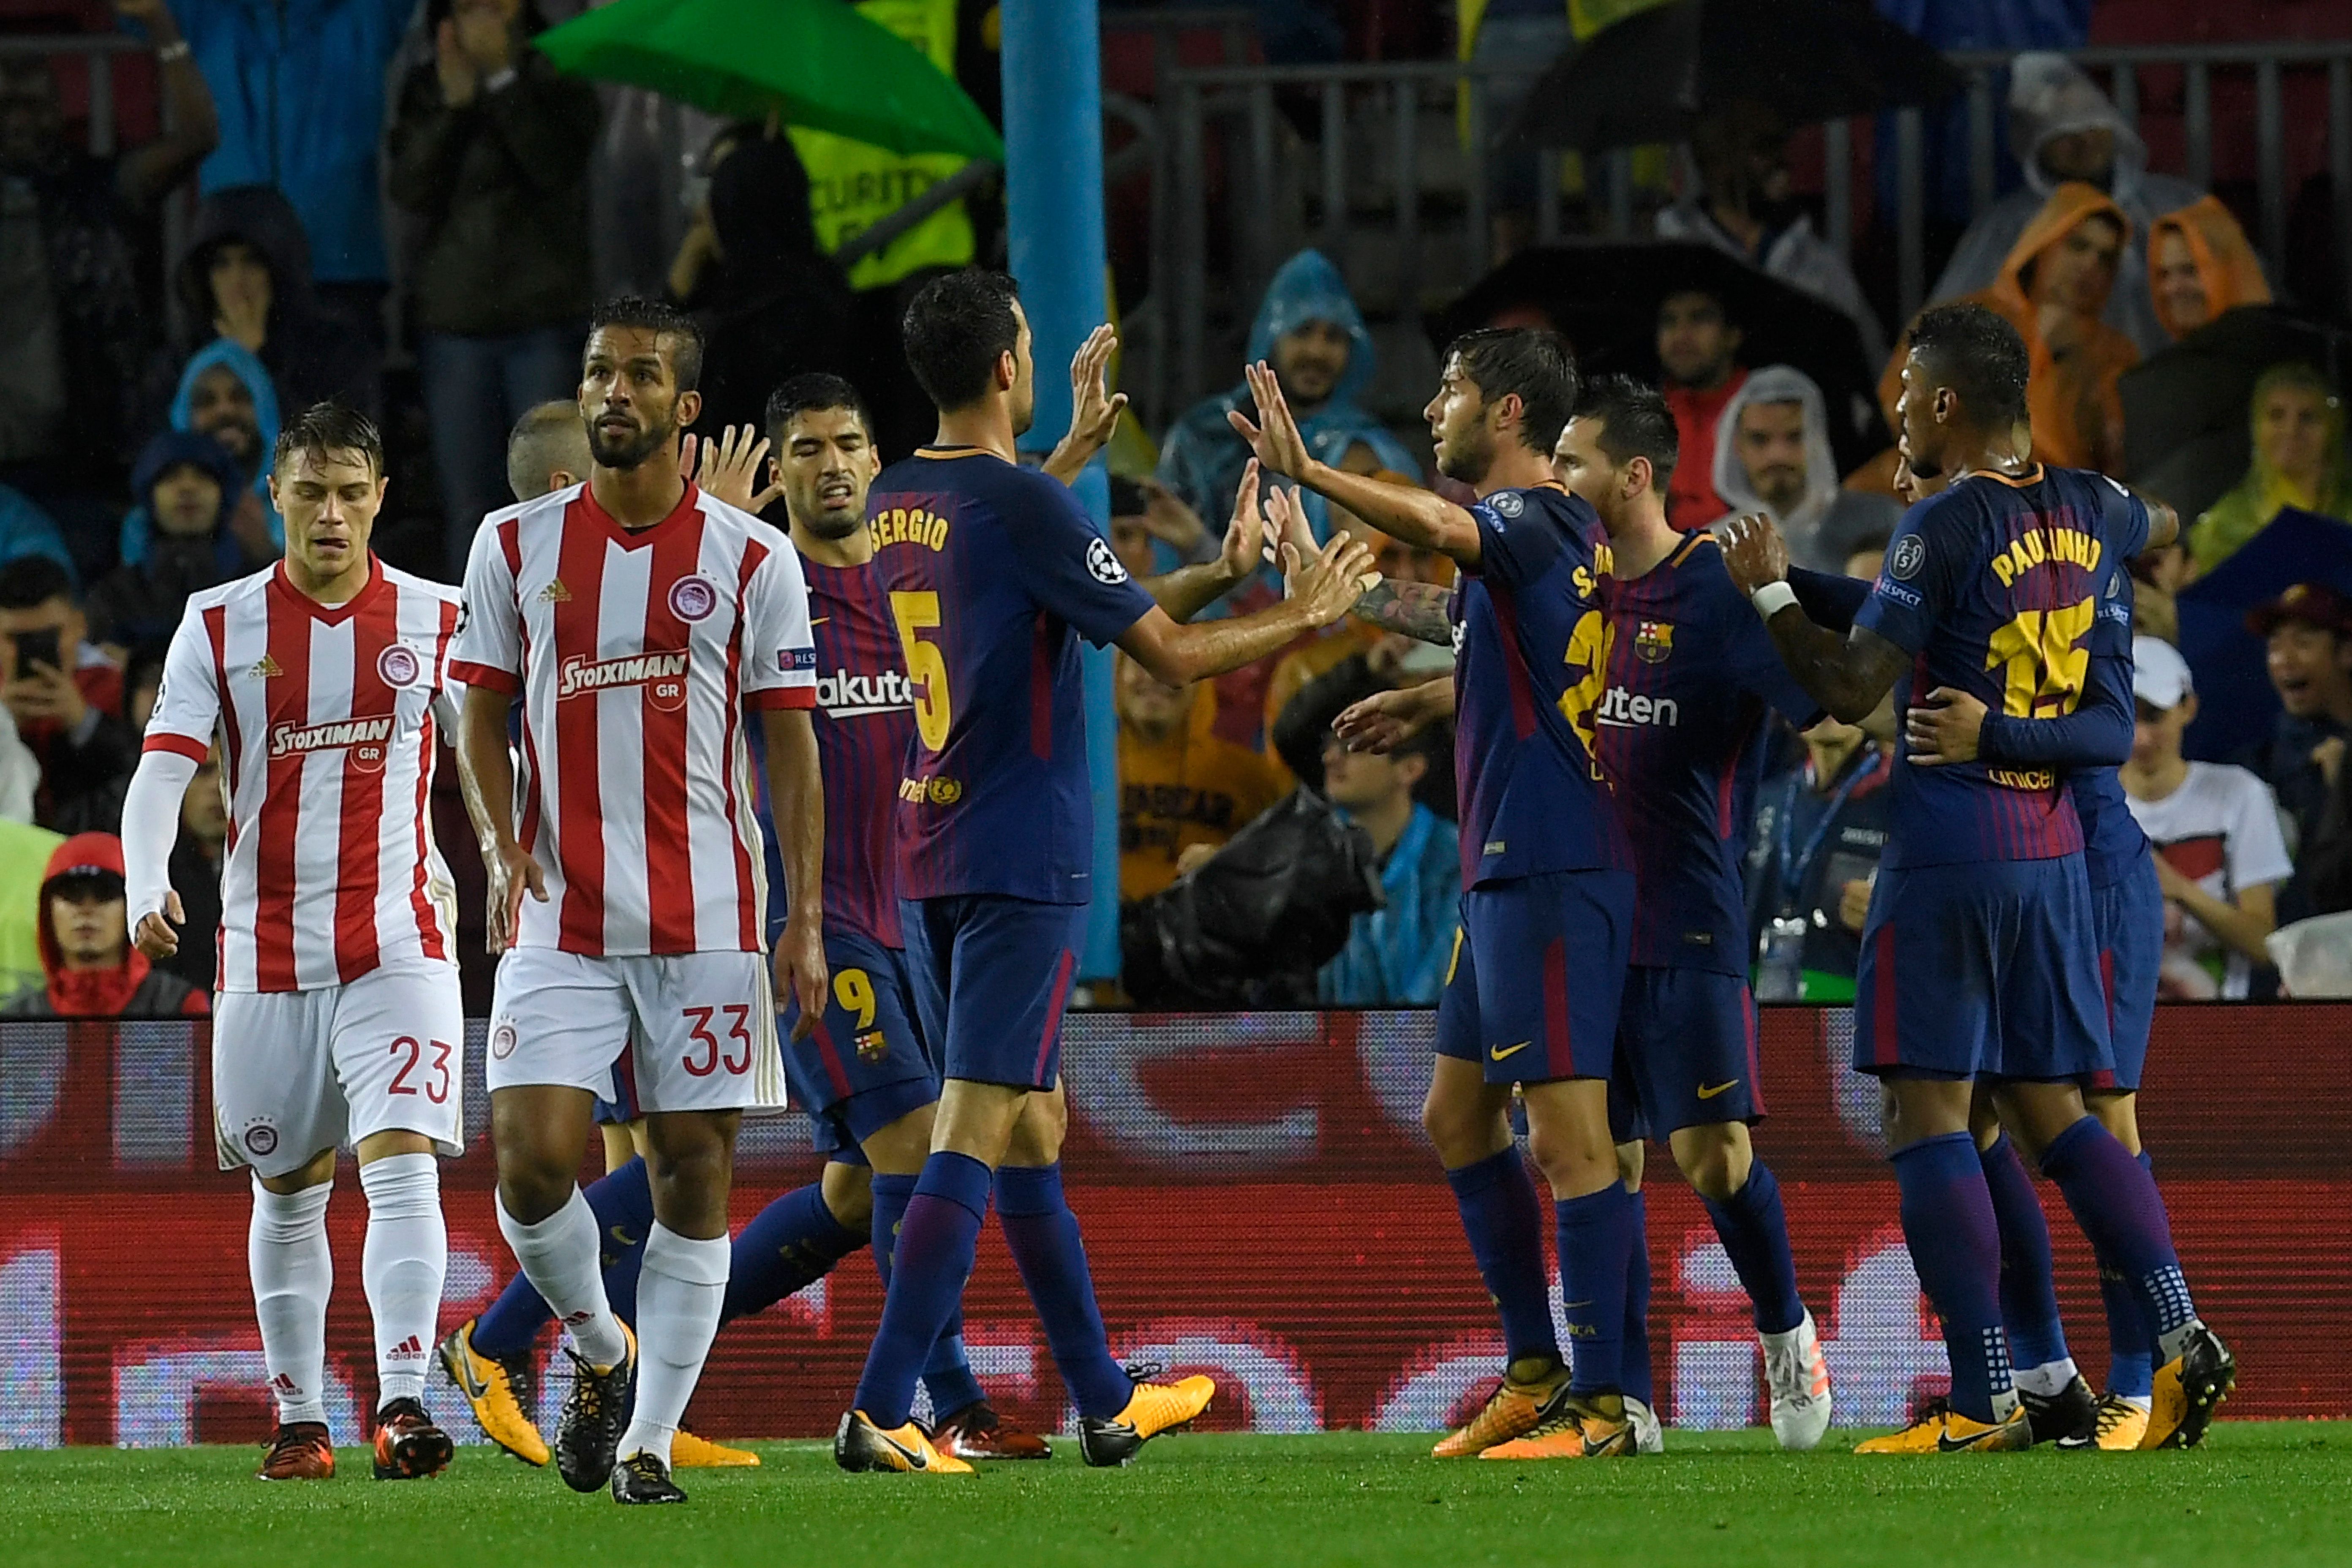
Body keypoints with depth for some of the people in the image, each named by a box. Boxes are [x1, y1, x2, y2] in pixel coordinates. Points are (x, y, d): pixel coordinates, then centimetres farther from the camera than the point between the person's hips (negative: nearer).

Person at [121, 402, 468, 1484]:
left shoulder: (434, 620, 3)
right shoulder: (219, 627, 1)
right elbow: (161, 772, -7)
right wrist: (146, 888, -24)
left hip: (398, 943, -1)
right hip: (266, 949, 1)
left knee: (400, 1163, -17)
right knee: (288, 1191, 10)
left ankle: (403, 1406, -26)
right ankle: (299, 1420, 21)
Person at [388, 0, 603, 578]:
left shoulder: (558, 84, 4)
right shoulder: (427, 91, 10)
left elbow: (557, 166, -12)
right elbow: (410, 188, -2)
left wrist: (502, 80, -13)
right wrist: (454, 105, -13)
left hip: (545, 318, -2)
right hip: (455, 318, 2)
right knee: (467, 508, 3)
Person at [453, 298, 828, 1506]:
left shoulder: (750, 559, 2)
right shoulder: (514, 545, 6)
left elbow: (791, 745, 3)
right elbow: (482, 712, 13)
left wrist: (805, 918, -3)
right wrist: (503, 846, -4)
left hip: (705, 919, -1)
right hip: (559, 916, 1)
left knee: (693, 1173, -1)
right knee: (532, 1158, -12)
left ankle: (650, 1437, 8)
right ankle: (599, 1356, 15)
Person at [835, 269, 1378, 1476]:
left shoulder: (893, 504, 11)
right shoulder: (1023, 505, -14)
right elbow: (1170, 655, -11)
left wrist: (1225, 570, 26)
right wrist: (1303, 615, 5)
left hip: (926, 856, 8)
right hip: (1022, 863, -8)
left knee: (1029, 1127, 16)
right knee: (977, 1136, -10)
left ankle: (1104, 1401, 25)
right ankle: (880, 1413, -17)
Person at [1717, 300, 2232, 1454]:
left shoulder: (1946, 528, -13)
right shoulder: (2084, 512, 9)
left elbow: (1851, 691, -13)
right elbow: (2159, 527, 34)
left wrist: (1768, 590, 0)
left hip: (1948, 850, -7)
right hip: (2055, 848, 7)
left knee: (1929, 1112, -4)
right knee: (2050, 1110, 12)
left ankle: (1985, 1403, -10)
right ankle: (2180, 1333, -3)